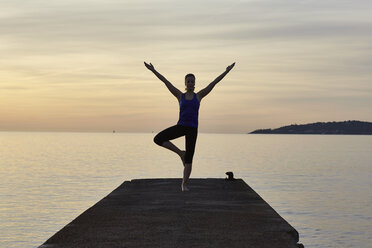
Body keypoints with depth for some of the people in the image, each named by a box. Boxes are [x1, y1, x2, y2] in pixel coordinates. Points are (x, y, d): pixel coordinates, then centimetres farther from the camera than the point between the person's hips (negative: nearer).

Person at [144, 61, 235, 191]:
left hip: (192, 128, -1)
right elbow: (166, 82, 4)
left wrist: (226, 71, 1)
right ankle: (180, 153, -2)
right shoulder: (180, 96, 8)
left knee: (189, 159, -2)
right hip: (180, 126, 1)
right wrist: (153, 70, 2)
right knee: (158, 139, -19)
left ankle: (184, 184, 11)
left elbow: (214, 83, 4)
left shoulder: (199, 96, 7)